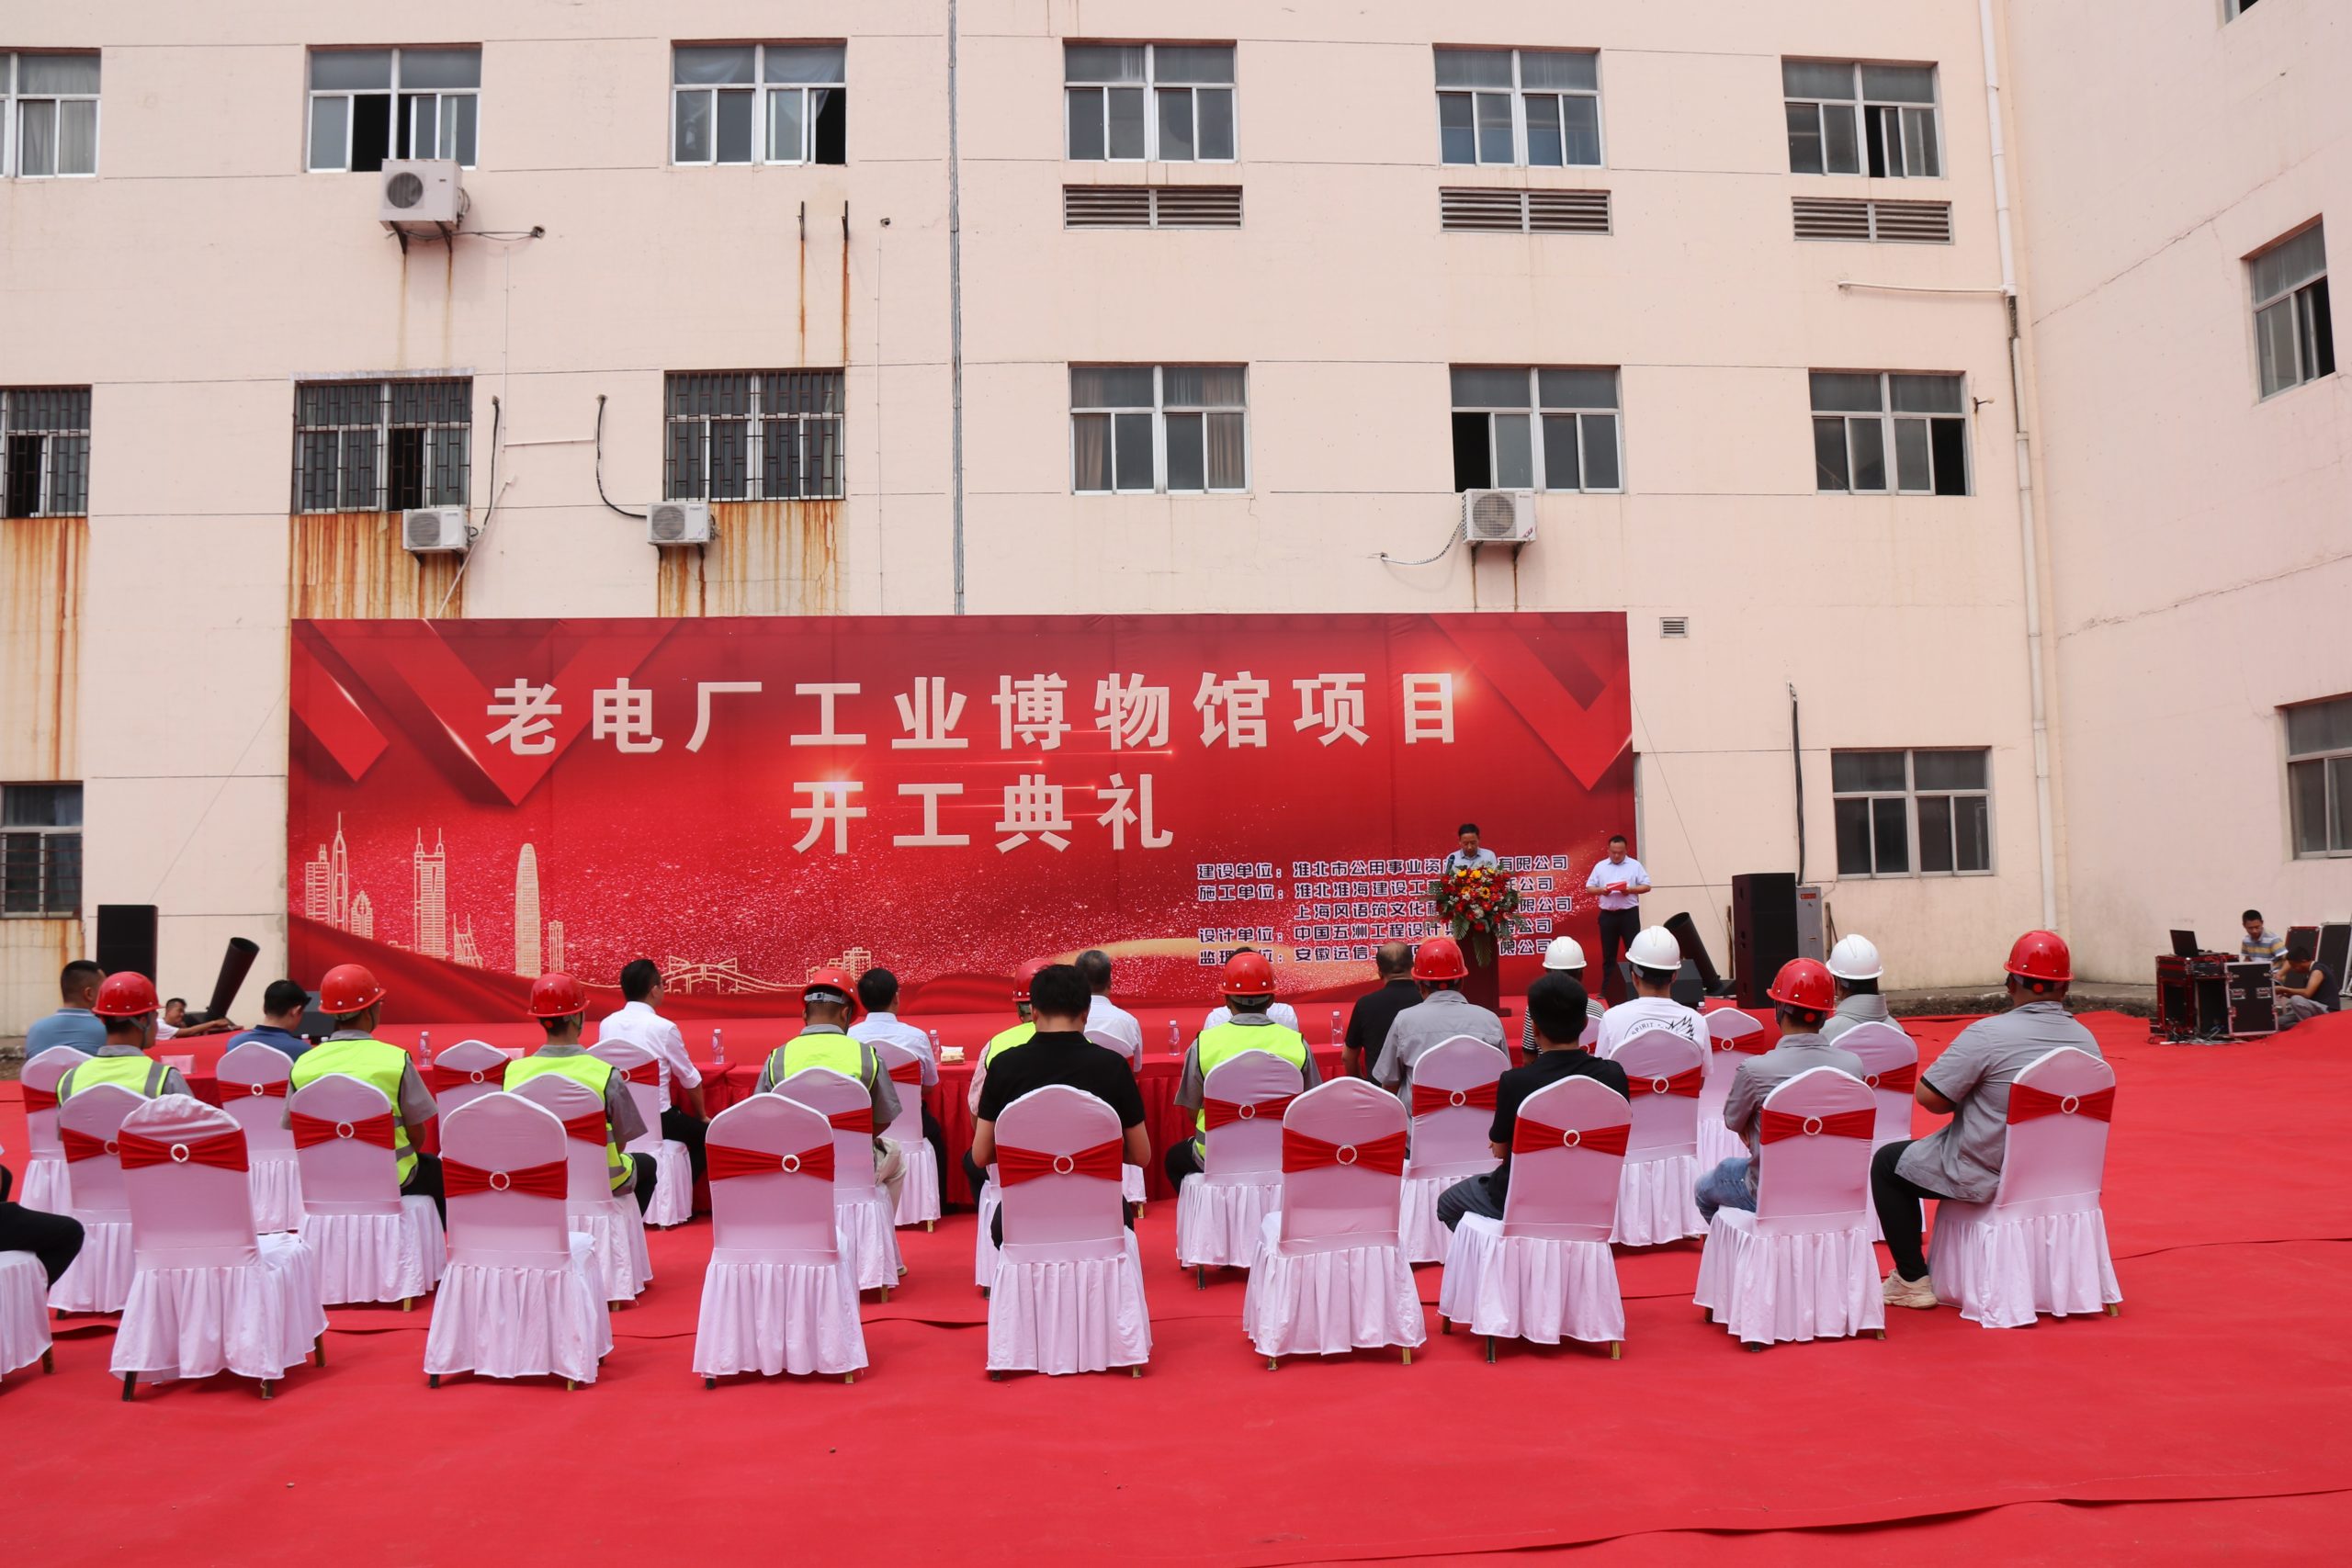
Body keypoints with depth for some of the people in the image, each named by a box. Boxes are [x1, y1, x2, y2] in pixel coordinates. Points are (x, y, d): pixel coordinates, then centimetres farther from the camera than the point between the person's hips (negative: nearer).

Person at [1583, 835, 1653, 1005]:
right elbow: (1589, 888, 7)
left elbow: (1646, 886, 0)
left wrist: (1630, 890, -16)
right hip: (1608, 915, 2)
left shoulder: (1635, 865, 3)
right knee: (1608, 954, 7)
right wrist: (1600, 890, -13)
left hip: (1629, 913, -2)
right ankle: (1607, 990, 12)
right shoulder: (1600, 866, 8)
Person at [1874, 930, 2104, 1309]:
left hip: (1987, 1178, -7)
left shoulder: (1987, 1034, -23)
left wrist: (1964, 1099, 1)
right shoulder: (2086, 1041, -4)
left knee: (1887, 1163, 16)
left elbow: (1929, 1096, -21)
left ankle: (1912, 1281, 14)